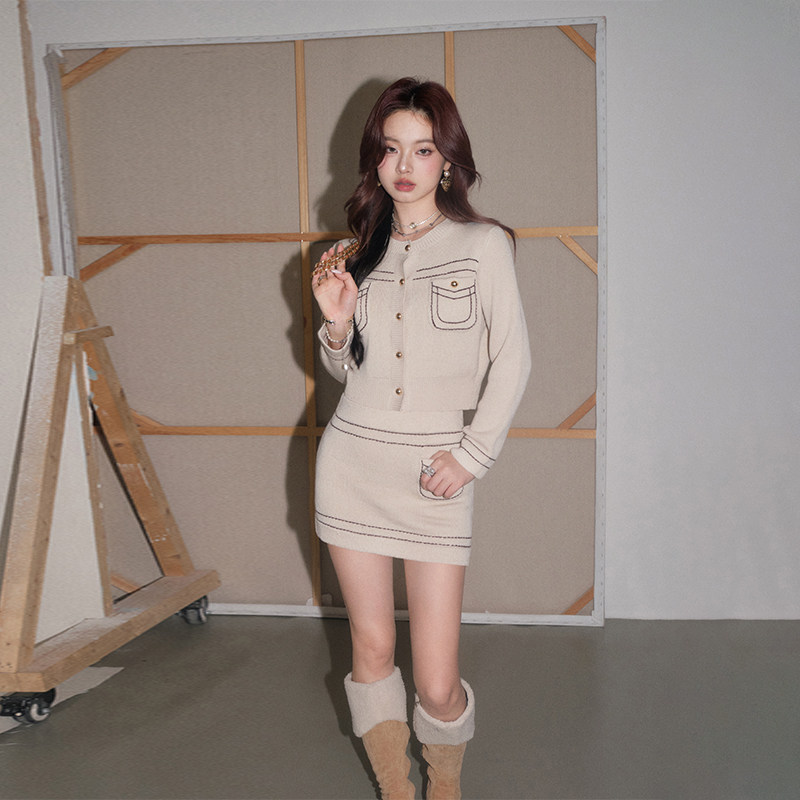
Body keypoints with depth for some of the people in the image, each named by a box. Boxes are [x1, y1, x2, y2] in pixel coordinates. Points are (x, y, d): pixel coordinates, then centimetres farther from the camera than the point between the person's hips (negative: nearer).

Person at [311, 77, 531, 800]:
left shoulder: (483, 244, -1)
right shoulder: (360, 250, 10)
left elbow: (513, 361, -1)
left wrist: (471, 454, -7)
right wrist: (336, 323, -3)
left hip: (436, 472, -3)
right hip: (353, 460, 4)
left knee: (438, 682, -2)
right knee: (372, 651, 10)